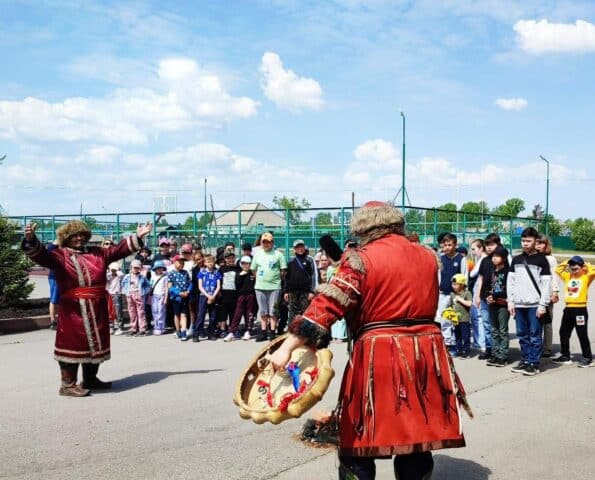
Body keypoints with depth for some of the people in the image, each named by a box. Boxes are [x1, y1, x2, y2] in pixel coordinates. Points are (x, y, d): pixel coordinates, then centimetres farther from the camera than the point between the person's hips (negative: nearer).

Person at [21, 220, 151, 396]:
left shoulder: (97, 253, 15)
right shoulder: (60, 255, -1)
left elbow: (118, 250, 20)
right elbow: (40, 255, -16)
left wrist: (137, 237, 16)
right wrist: (31, 240, -36)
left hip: (97, 310, 6)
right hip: (73, 310, -6)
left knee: (95, 343, 15)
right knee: (73, 343, -5)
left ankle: (90, 379, 30)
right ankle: (67, 384, 2)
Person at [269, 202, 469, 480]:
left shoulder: (361, 259, -7)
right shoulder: (428, 256, 10)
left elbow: (327, 305, -14)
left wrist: (288, 346, -15)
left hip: (378, 357, -5)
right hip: (426, 354, 5)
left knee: (357, 444, 8)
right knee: (417, 440, 15)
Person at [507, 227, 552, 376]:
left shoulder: (541, 259, -2)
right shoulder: (516, 260, 10)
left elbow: (547, 284, -5)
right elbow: (510, 281, 12)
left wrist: (543, 305, -10)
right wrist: (510, 301, 5)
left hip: (534, 305, -4)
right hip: (519, 304, 4)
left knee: (535, 336, 0)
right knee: (522, 335, 10)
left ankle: (534, 364, 6)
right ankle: (525, 360, 20)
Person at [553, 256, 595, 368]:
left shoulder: (586, 277, -2)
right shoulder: (568, 276, 12)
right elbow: (558, 269, 19)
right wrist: (566, 263, 10)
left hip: (580, 310, -6)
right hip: (568, 309, 6)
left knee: (582, 335, -2)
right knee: (564, 333, 11)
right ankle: (565, 356, 22)